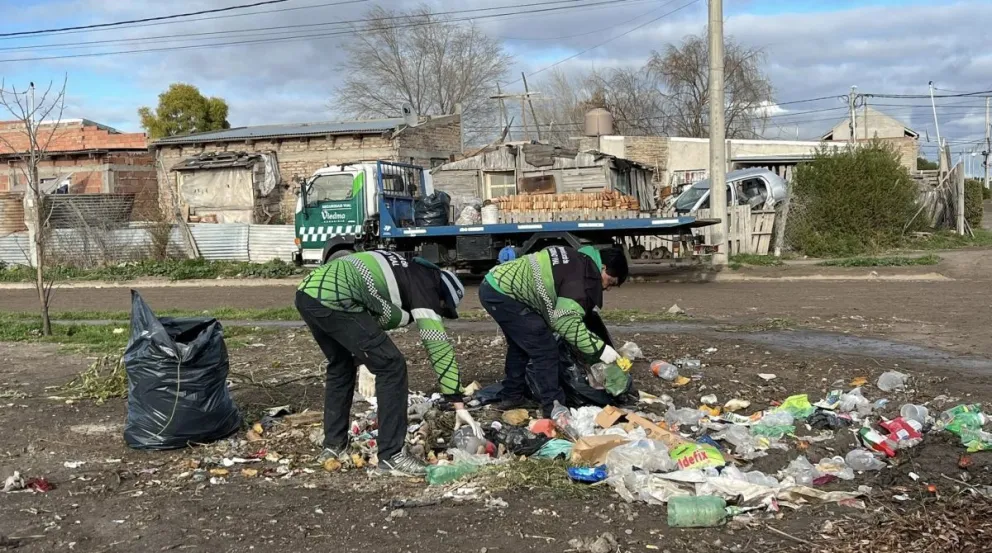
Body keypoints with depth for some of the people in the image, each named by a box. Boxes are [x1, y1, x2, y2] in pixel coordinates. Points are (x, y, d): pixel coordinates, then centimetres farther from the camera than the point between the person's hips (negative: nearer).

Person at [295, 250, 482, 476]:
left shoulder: (404, 271, 30)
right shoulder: (424, 286, 6)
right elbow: (439, 347, 1)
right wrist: (459, 406, 1)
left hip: (307, 293, 10)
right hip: (331, 300, -10)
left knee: (340, 365, 28)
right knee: (391, 366, -1)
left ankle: (333, 446, 35)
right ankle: (391, 455, 3)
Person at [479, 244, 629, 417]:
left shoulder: (577, 260, 18)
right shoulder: (584, 277, -13)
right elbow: (567, 322, -19)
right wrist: (599, 348, -15)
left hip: (493, 285, 11)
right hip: (503, 294, -11)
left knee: (520, 344, 28)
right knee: (545, 349, -5)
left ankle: (512, 396, 40)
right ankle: (554, 408, 1)